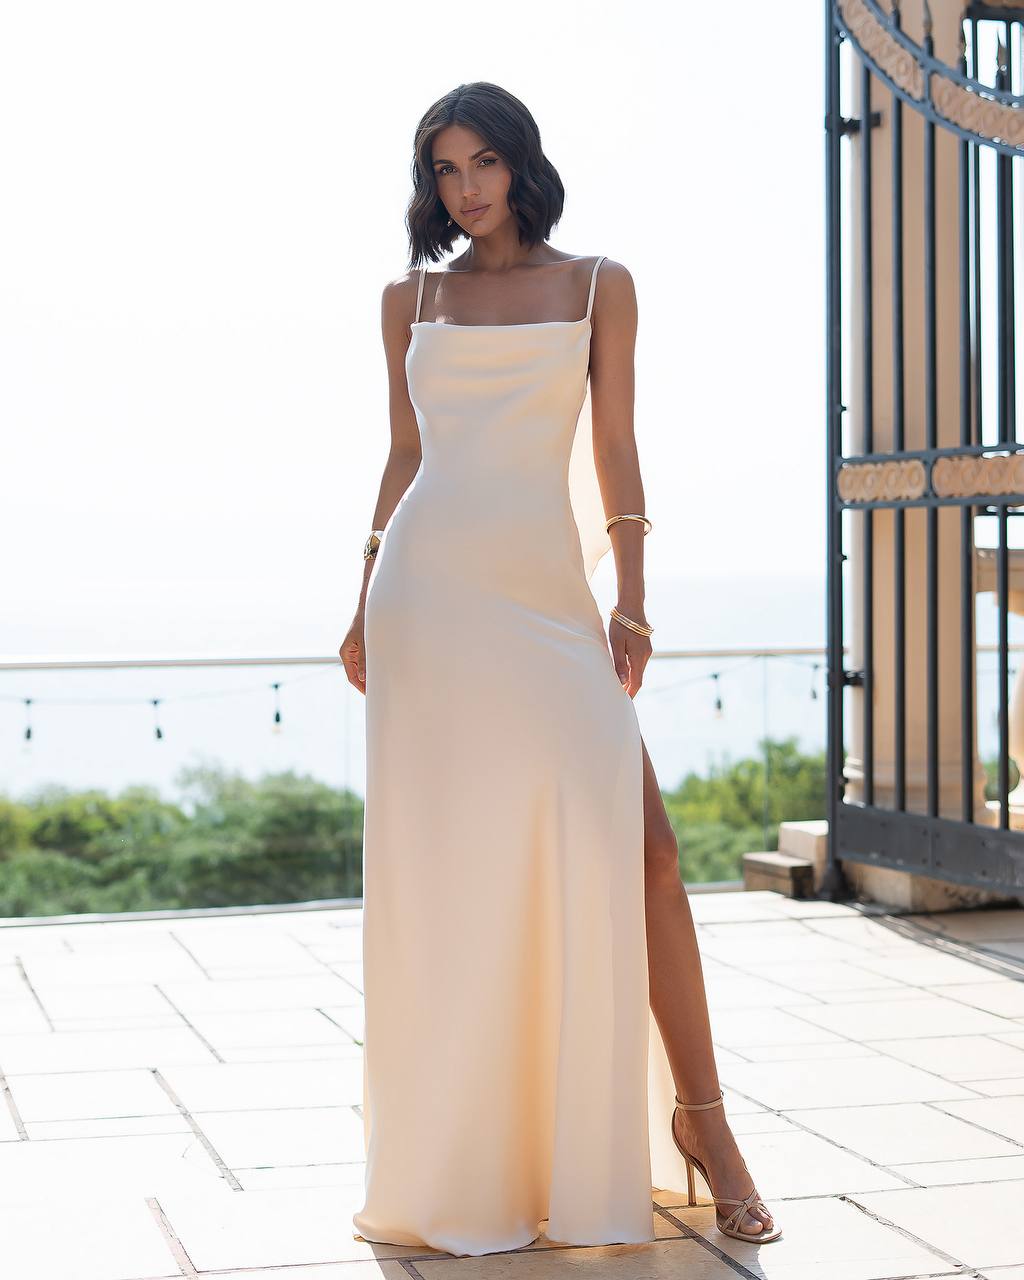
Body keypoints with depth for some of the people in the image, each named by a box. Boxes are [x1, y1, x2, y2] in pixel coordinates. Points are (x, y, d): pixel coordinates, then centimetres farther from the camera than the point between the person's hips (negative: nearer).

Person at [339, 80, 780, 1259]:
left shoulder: (597, 286, 10)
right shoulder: (410, 301, 13)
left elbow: (614, 449, 6)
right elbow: (403, 458, 15)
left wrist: (630, 597, -2)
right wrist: (366, 603, 9)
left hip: (548, 588, -1)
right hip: (429, 587, 1)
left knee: (638, 844, -11)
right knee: (443, 859, 0)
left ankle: (697, 1114, 1)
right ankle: (457, 1153, 13)